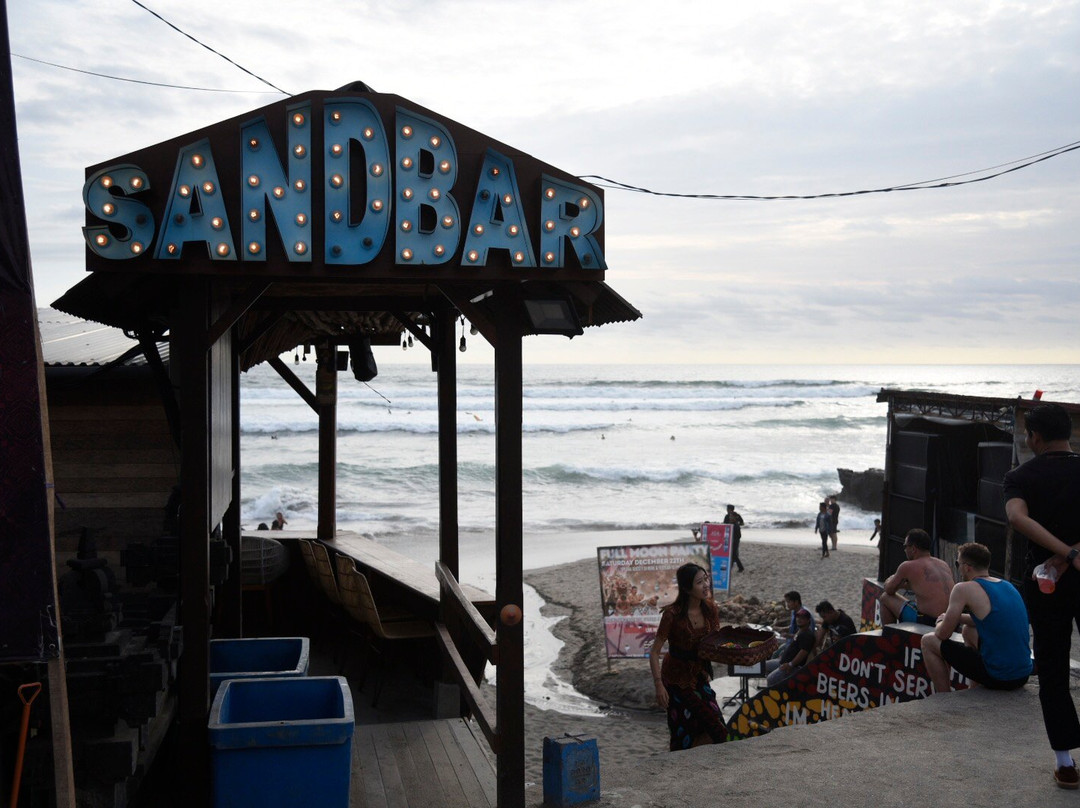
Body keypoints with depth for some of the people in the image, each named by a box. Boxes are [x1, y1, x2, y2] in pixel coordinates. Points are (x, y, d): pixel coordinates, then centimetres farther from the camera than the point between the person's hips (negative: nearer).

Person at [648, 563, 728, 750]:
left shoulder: (710, 609, -3)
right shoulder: (673, 614, -22)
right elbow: (654, 652, -17)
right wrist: (659, 685, -24)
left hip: (700, 676, 6)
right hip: (678, 678, -6)